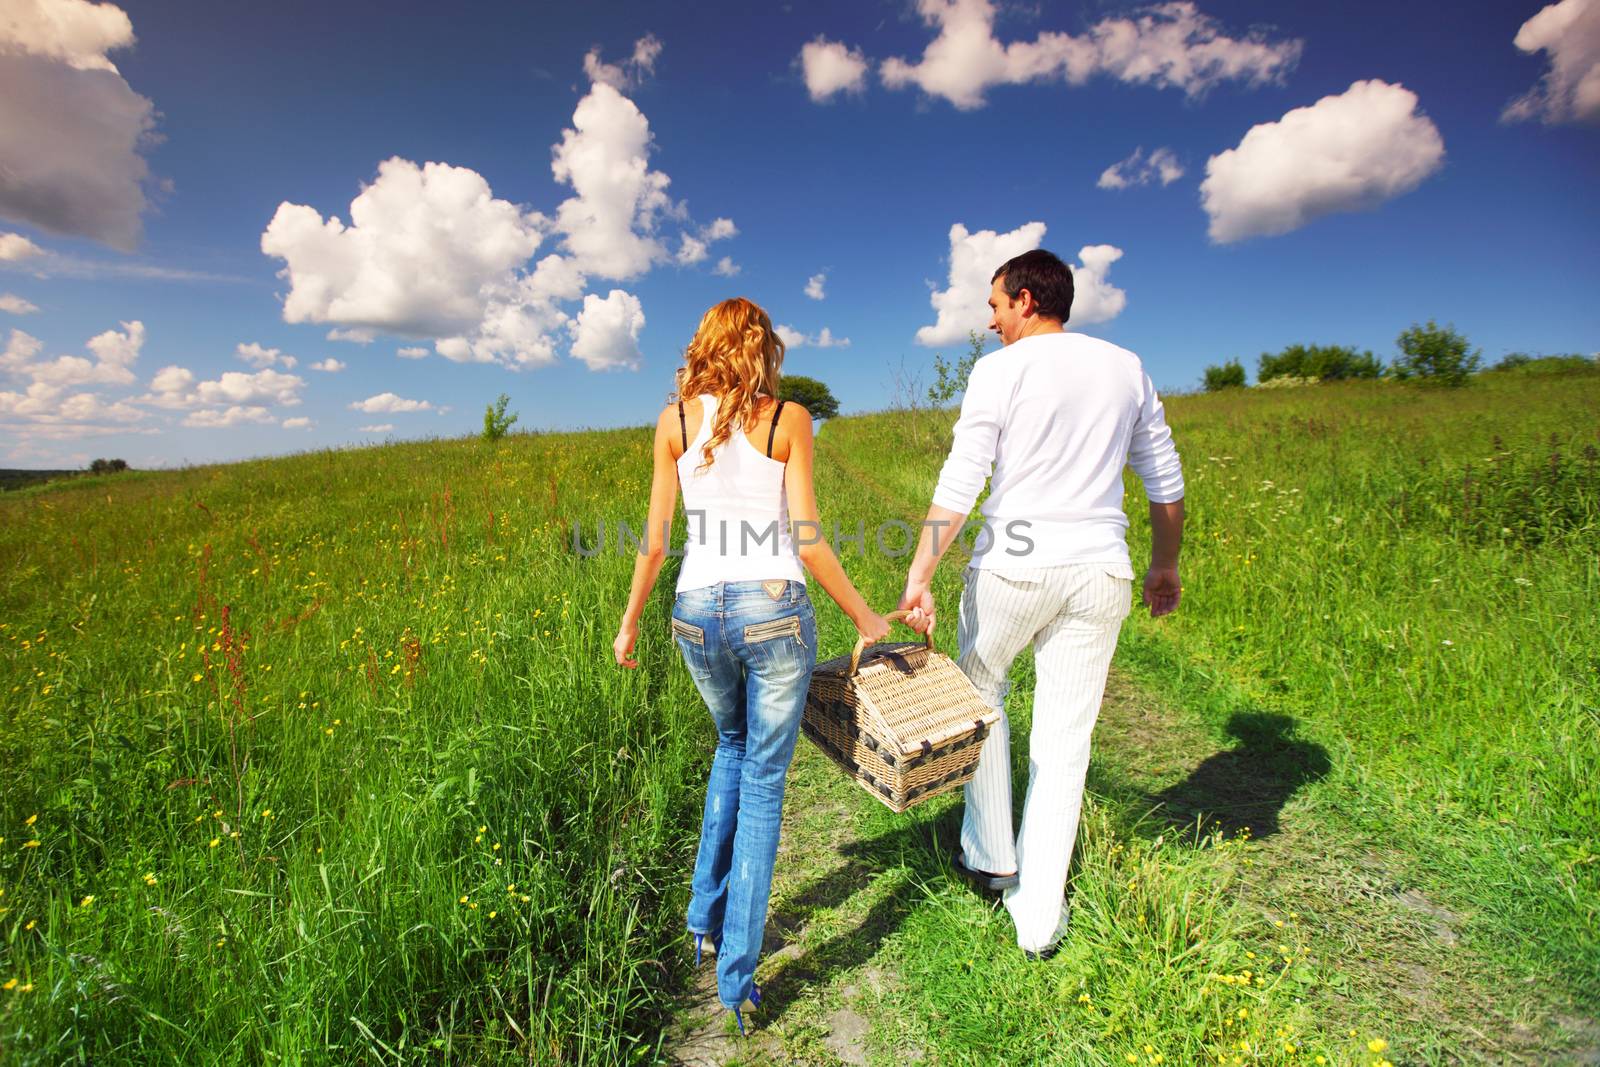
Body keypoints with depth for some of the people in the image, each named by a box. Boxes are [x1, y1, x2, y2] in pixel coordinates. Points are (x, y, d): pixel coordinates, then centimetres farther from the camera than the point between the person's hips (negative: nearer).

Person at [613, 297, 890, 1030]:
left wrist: (630, 617, 17)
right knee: (764, 780, 11)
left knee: (734, 746, 29)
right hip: (773, 609, -3)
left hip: (697, 610, 4)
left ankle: (706, 916, 35)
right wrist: (864, 617, 6)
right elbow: (807, 541, -5)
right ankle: (736, 975, 18)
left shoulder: (675, 420, 7)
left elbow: (656, 538, 5)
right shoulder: (789, 419, 0)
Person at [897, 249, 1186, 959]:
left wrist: (919, 576, -13)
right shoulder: (1127, 368, 12)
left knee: (979, 693, 21)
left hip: (1015, 561, -4)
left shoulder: (1000, 369, -3)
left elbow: (959, 484, -13)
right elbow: (1165, 480, 16)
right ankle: (1038, 916, 20)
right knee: (1065, 738, 10)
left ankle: (990, 856, 30)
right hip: (1101, 573, 4)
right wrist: (1166, 564, 27)